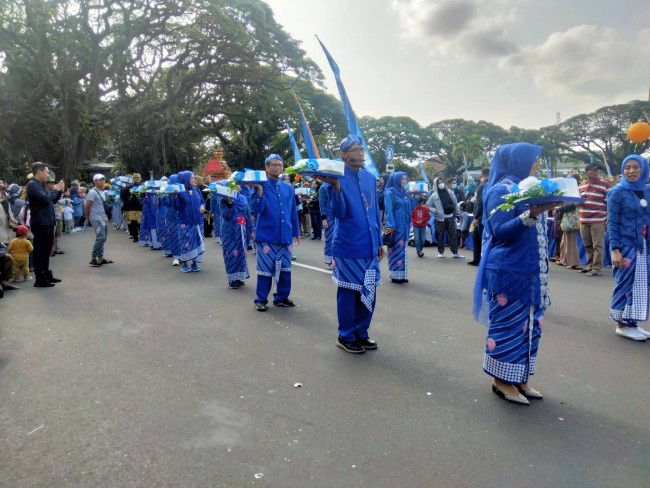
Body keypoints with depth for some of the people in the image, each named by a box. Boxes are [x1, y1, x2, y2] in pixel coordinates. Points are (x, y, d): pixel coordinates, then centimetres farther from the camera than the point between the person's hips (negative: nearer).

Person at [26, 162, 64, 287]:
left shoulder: (41, 185, 18)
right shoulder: (32, 185, -13)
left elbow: (53, 200, 22)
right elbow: (46, 199, -25)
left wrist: (60, 190, 7)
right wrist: (55, 189, -10)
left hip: (48, 223, 10)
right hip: (40, 223, -10)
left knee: (46, 250, 17)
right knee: (40, 251, -6)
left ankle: (47, 275, 27)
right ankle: (40, 280, -2)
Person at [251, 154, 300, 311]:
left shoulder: (288, 188, 11)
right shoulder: (261, 185, -2)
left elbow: (293, 212, 15)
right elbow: (257, 209, -12)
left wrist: (296, 231, 15)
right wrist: (259, 191, -24)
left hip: (285, 234, 4)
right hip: (266, 235, -4)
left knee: (285, 267, 9)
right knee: (265, 268, -1)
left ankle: (282, 297, 22)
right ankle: (261, 299, 12)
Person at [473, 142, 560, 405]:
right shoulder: (501, 191, -12)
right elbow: (500, 231, -21)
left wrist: (545, 208, 9)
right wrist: (530, 214, -29)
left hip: (528, 269, 9)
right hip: (509, 270, -9)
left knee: (528, 322, 12)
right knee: (508, 323, -1)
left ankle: (517, 377, 24)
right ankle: (502, 379, 13)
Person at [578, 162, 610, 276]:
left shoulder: (605, 184, -3)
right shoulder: (581, 185, 13)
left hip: (598, 220, -5)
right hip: (584, 220, 5)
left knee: (597, 245, -4)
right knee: (588, 245, 12)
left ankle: (597, 268, -1)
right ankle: (590, 266, 22)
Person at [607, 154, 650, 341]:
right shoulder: (617, 193, -6)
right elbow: (612, 223, -9)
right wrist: (615, 250, -17)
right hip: (626, 246, -6)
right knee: (626, 285, -1)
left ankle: (632, 323, 19)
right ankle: (622, 325, 10)